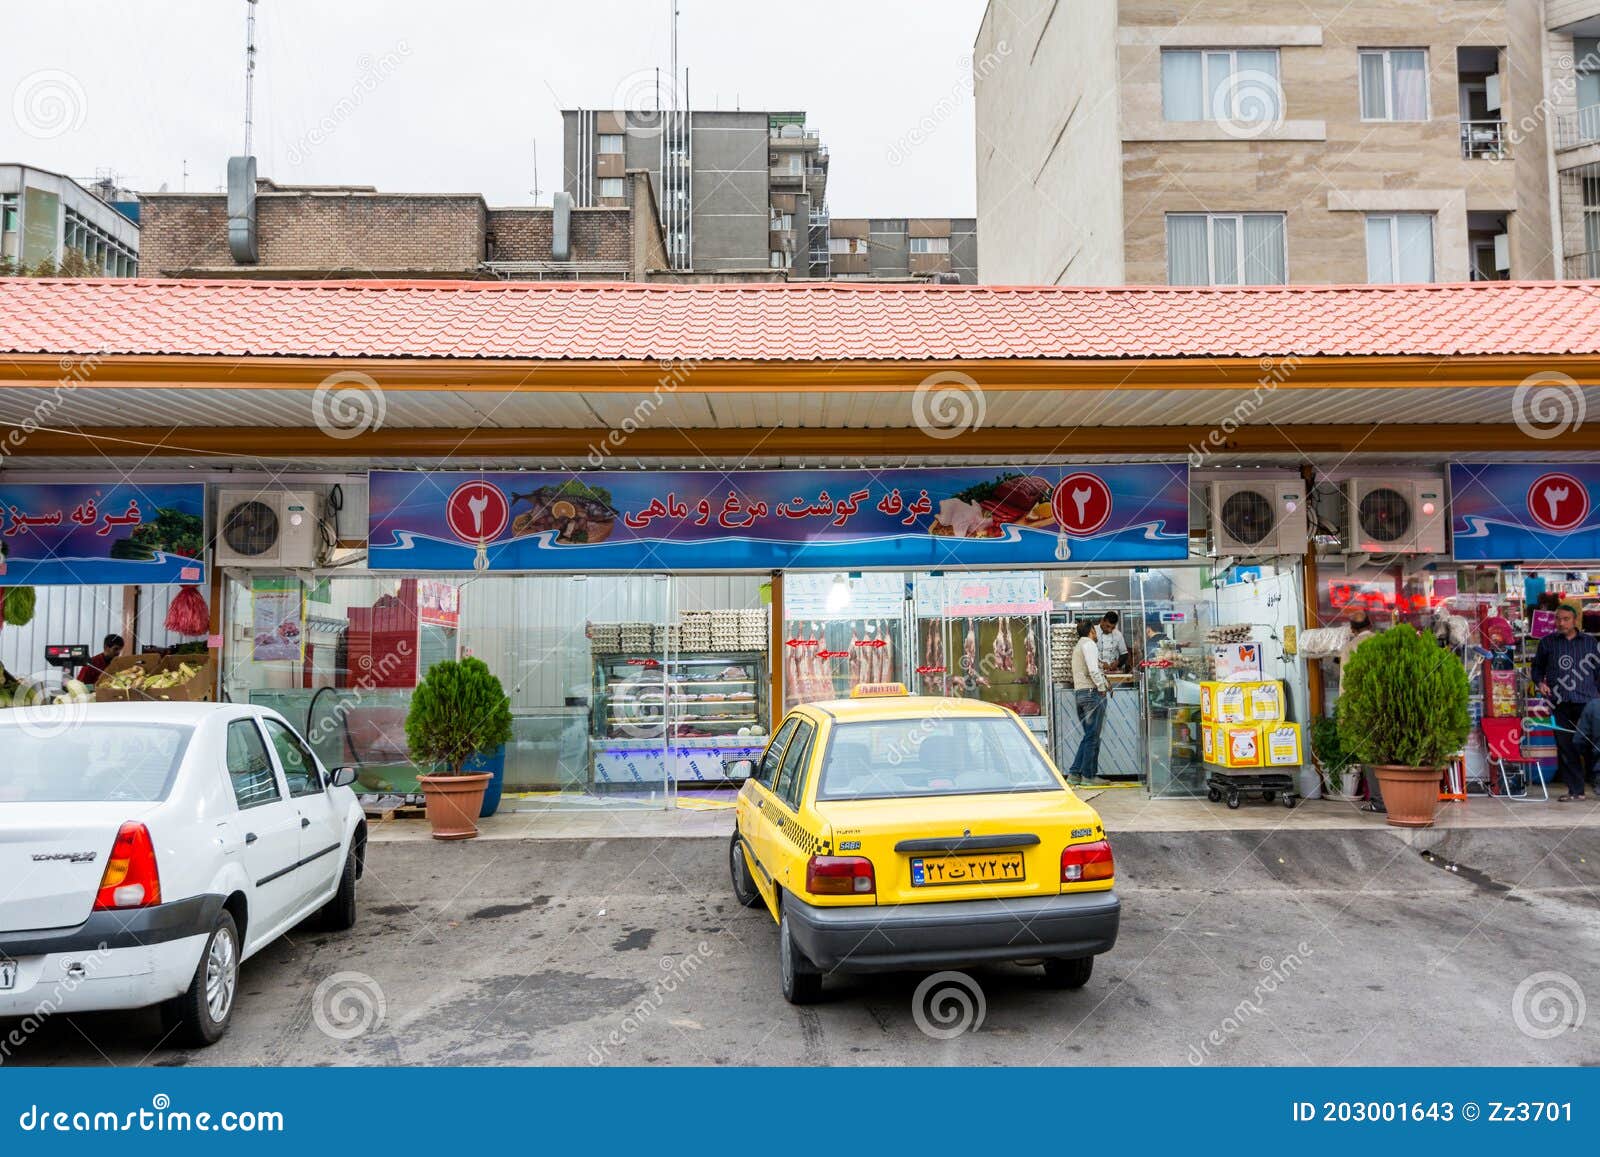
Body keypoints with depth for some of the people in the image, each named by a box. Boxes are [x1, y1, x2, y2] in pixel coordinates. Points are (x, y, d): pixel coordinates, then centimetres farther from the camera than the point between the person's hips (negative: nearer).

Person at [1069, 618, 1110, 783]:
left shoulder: (1078, 646, 22)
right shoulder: (1089, 644, -8)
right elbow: (1093, 670, -19)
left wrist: (1104, 681, 23)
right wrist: (1102, 688, -11)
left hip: (1079, 693, 9)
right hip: (1092, 692, -9)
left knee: (1089, 736, 13)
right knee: (1093, 737, -4)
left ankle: (1074, 773, 8)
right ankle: (1088, 775, -1)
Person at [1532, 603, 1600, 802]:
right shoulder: (1547, 642, 11)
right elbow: (1537, 667, 19)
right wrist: (1540, 682, 0)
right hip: (1560, 703, 1)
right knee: (1565, 747, 1)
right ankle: (1575, 789, 7)